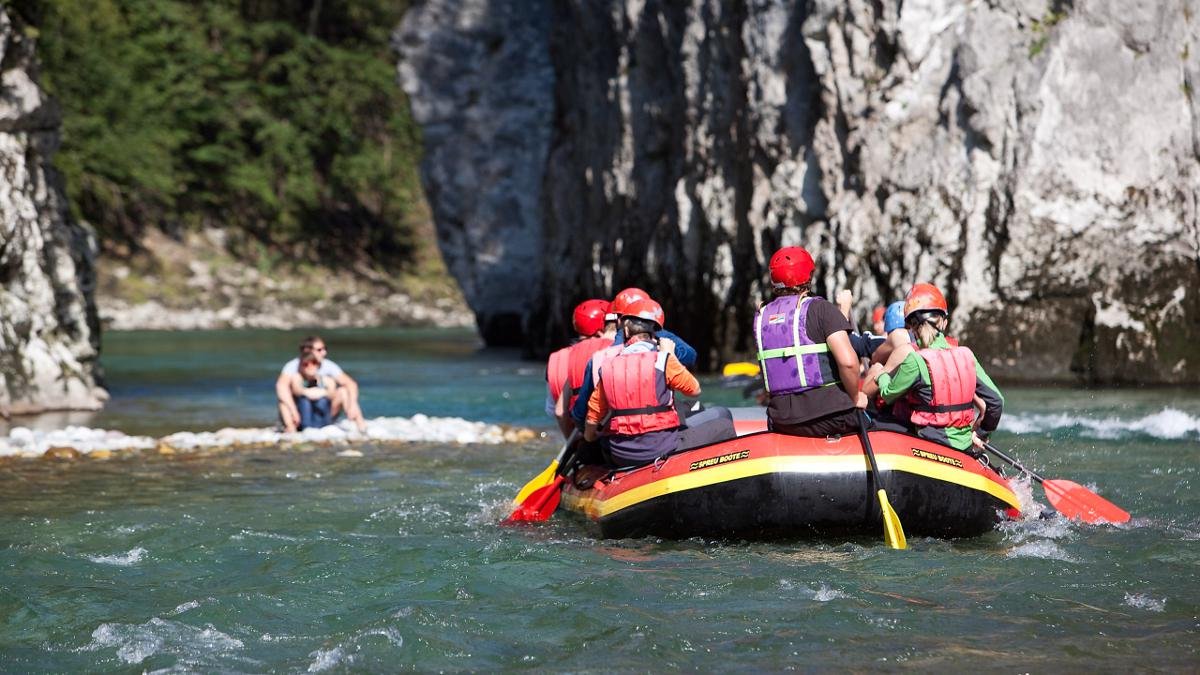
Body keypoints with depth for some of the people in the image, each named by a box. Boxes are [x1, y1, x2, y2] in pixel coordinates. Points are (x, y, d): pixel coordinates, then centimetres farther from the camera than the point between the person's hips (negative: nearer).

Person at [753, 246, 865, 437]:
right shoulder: (819, 308, -8)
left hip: (781, 422, 5)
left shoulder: (761, 317, 9)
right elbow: (847, 361, -19)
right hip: (829, 416, -5)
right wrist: (855, 398, -3)